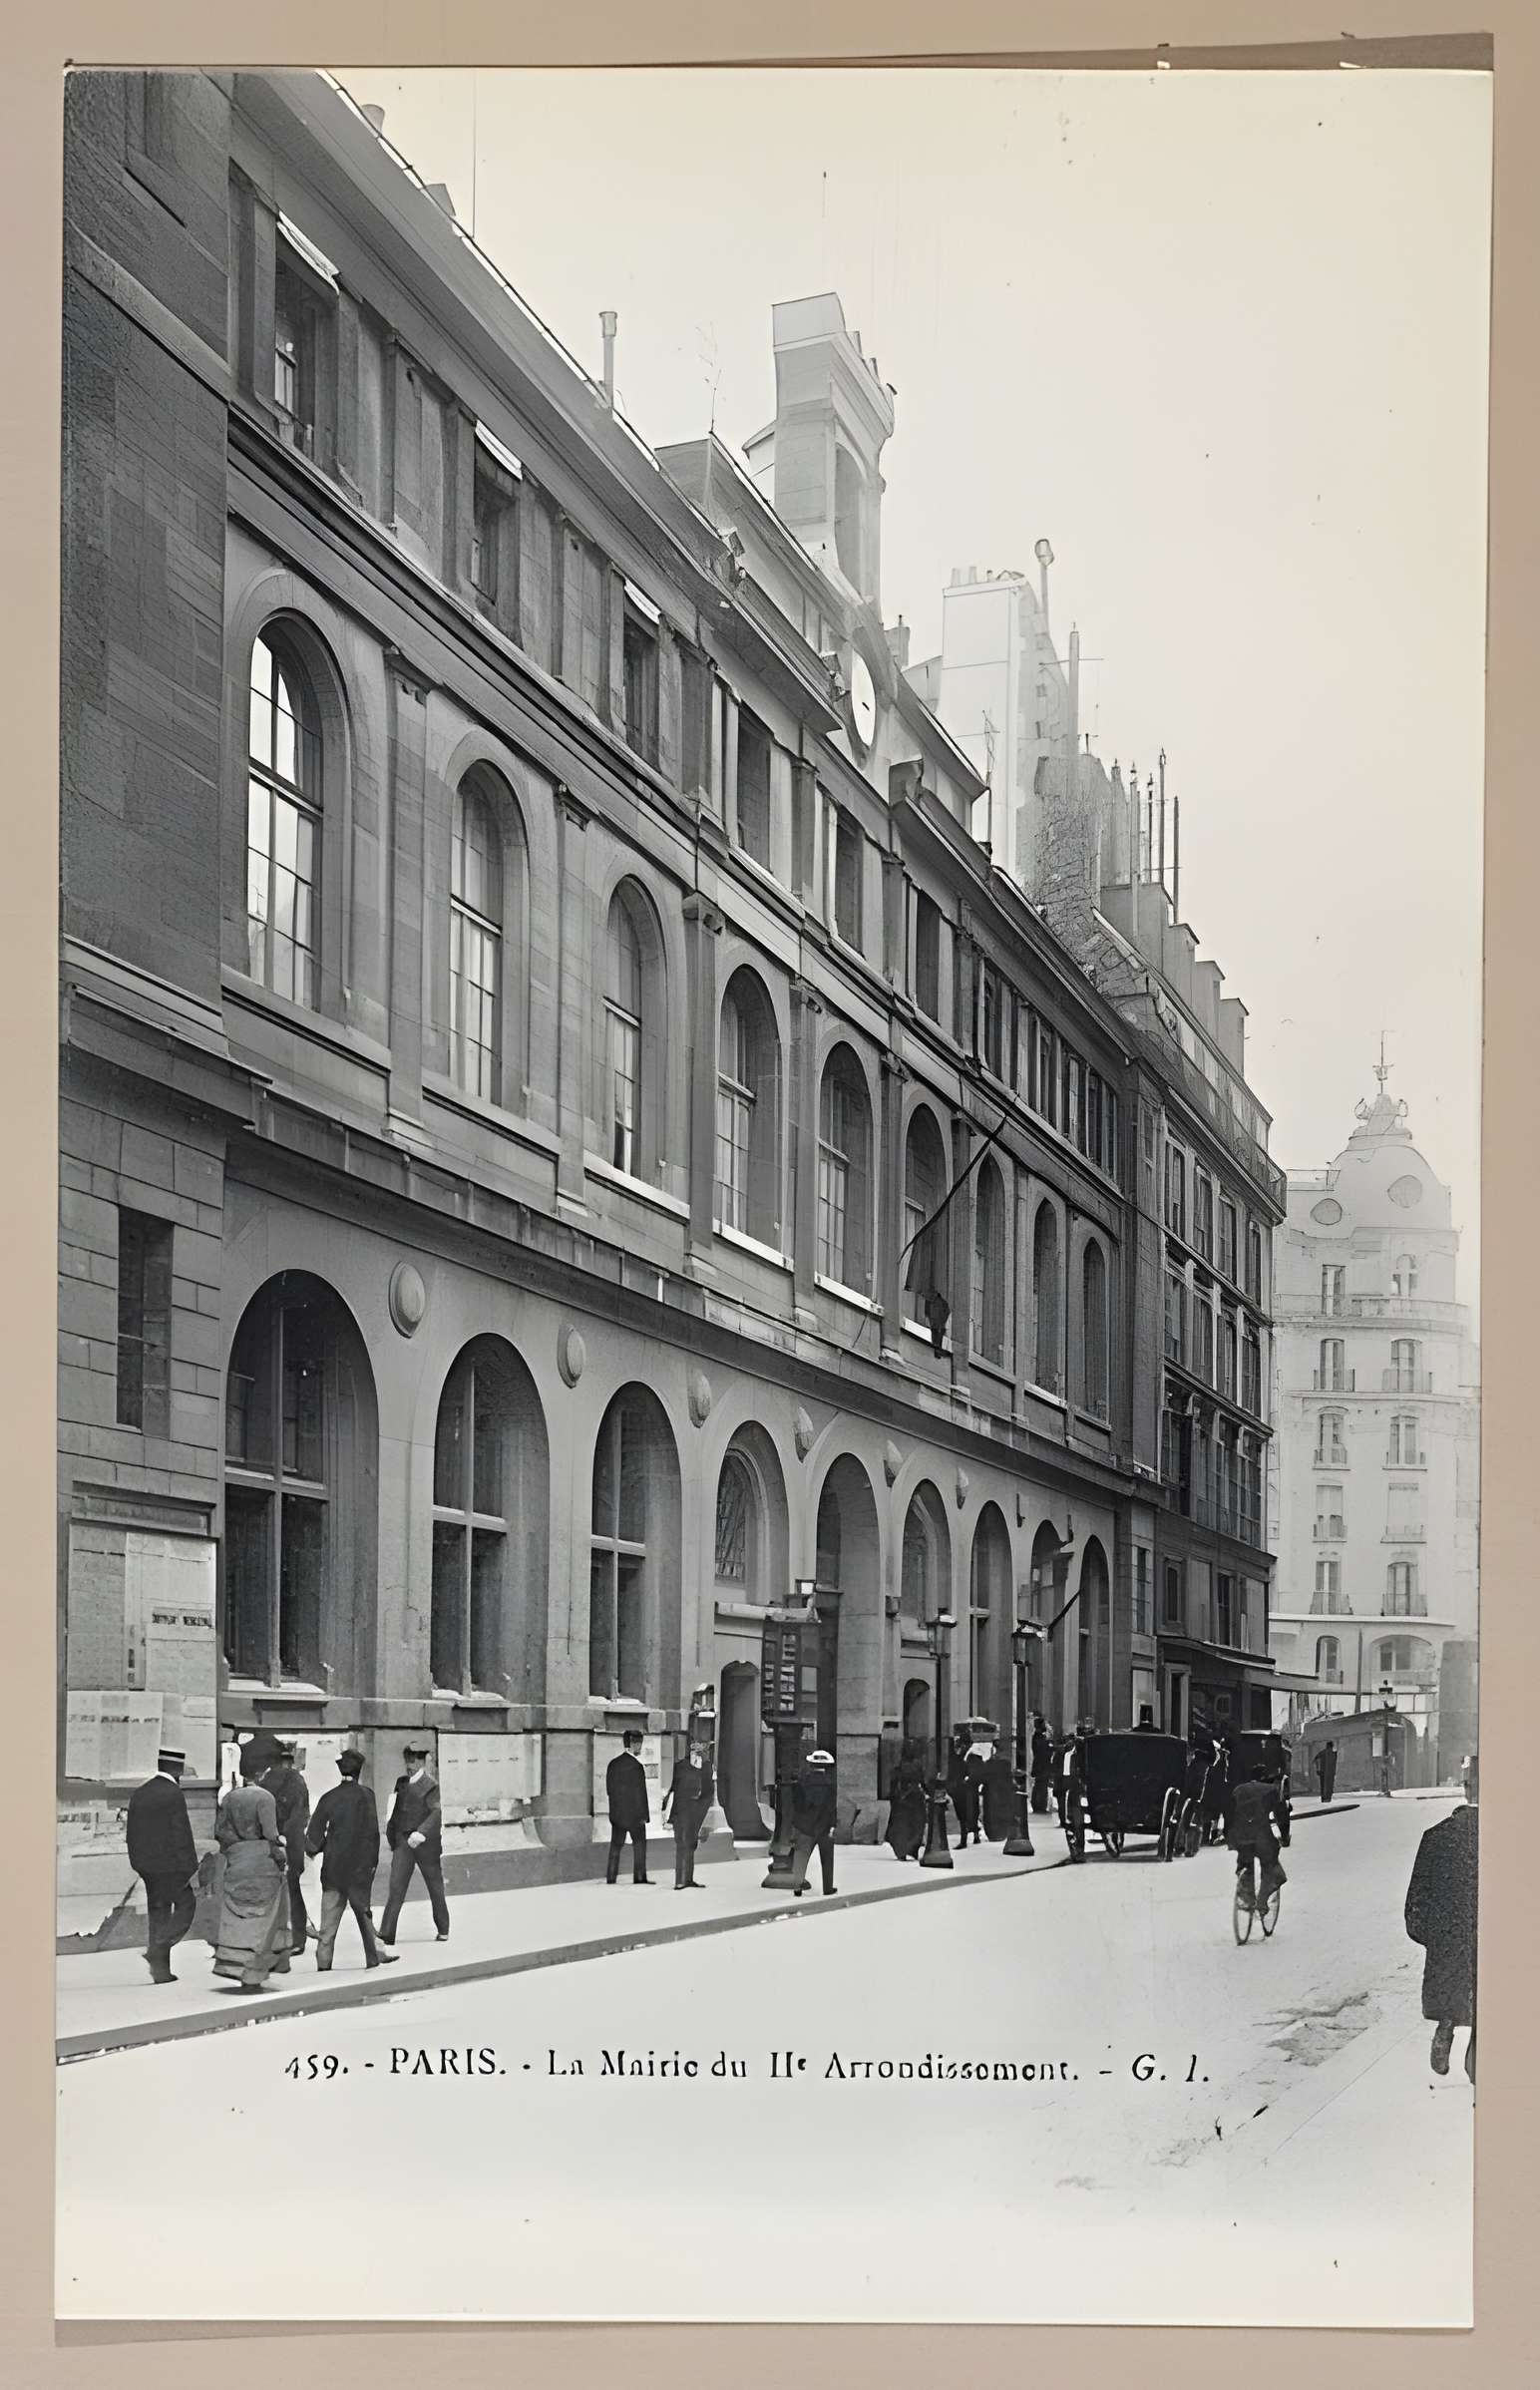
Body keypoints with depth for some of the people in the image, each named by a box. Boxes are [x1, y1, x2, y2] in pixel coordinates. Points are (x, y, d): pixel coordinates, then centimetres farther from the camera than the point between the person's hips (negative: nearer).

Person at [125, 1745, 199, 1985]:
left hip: (146, 1866, 7)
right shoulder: (174, 1794, -13)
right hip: (171, 1865, -7)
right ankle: (157, 1949, -9)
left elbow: (132, 1835, 13)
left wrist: (138, 1866, 19)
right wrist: (191, 1868, -11)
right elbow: (182, 1834, -15)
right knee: (185, 1905, 7)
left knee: (158, 1913, 12)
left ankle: (161, 1969, 12)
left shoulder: (138, 1794, 9)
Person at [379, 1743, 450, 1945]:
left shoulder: (430, 1785, -9)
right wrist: (392, 1836, 12)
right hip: (403, 1841, 4)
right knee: (396, 1886, -6)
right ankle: (386, 1934, -11)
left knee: (435, 1886, 9)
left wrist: (421, 1833, -30)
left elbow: (437, 1812, -20)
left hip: (426, 1843, -4)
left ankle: (443, 1929, 25)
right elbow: (397, 1811, 16)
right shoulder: (402, 1783, 10)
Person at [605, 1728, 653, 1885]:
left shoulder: (613, 1764, 5)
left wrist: (616, 1806, 16)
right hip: (634, 1812, -5)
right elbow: (640, 1793, -14)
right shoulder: (636, 1766, -15)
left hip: (616, 1813, 5)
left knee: (615, 1844, 10)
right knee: (639, 1843, 6)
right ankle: (639, 1876, 5)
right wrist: (644, 1814, -10)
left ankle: (611, 1876, 6)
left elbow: (608, 1790, 8)